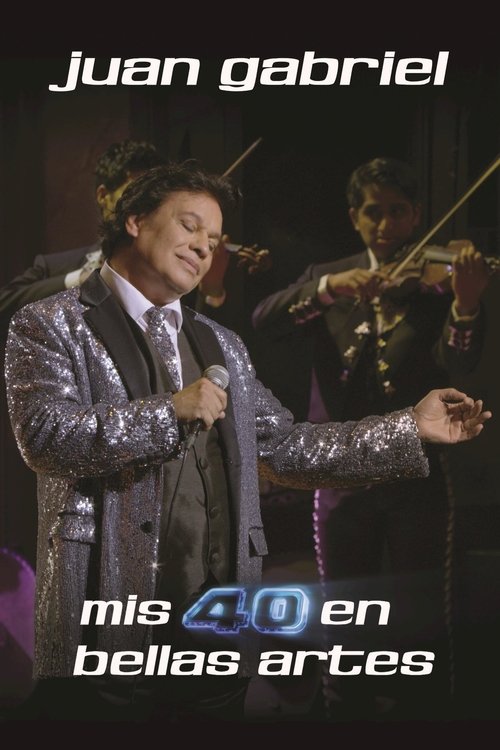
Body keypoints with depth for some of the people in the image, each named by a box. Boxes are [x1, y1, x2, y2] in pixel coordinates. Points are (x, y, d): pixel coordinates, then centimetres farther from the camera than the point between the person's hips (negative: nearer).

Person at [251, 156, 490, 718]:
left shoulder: (437, 282, -1)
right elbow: (264, 323, -10)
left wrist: (466, 303, -40)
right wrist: (328, 288, -27)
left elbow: (457, 363, -19)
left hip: (416, 478, -2)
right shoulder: (326, 276, 7)